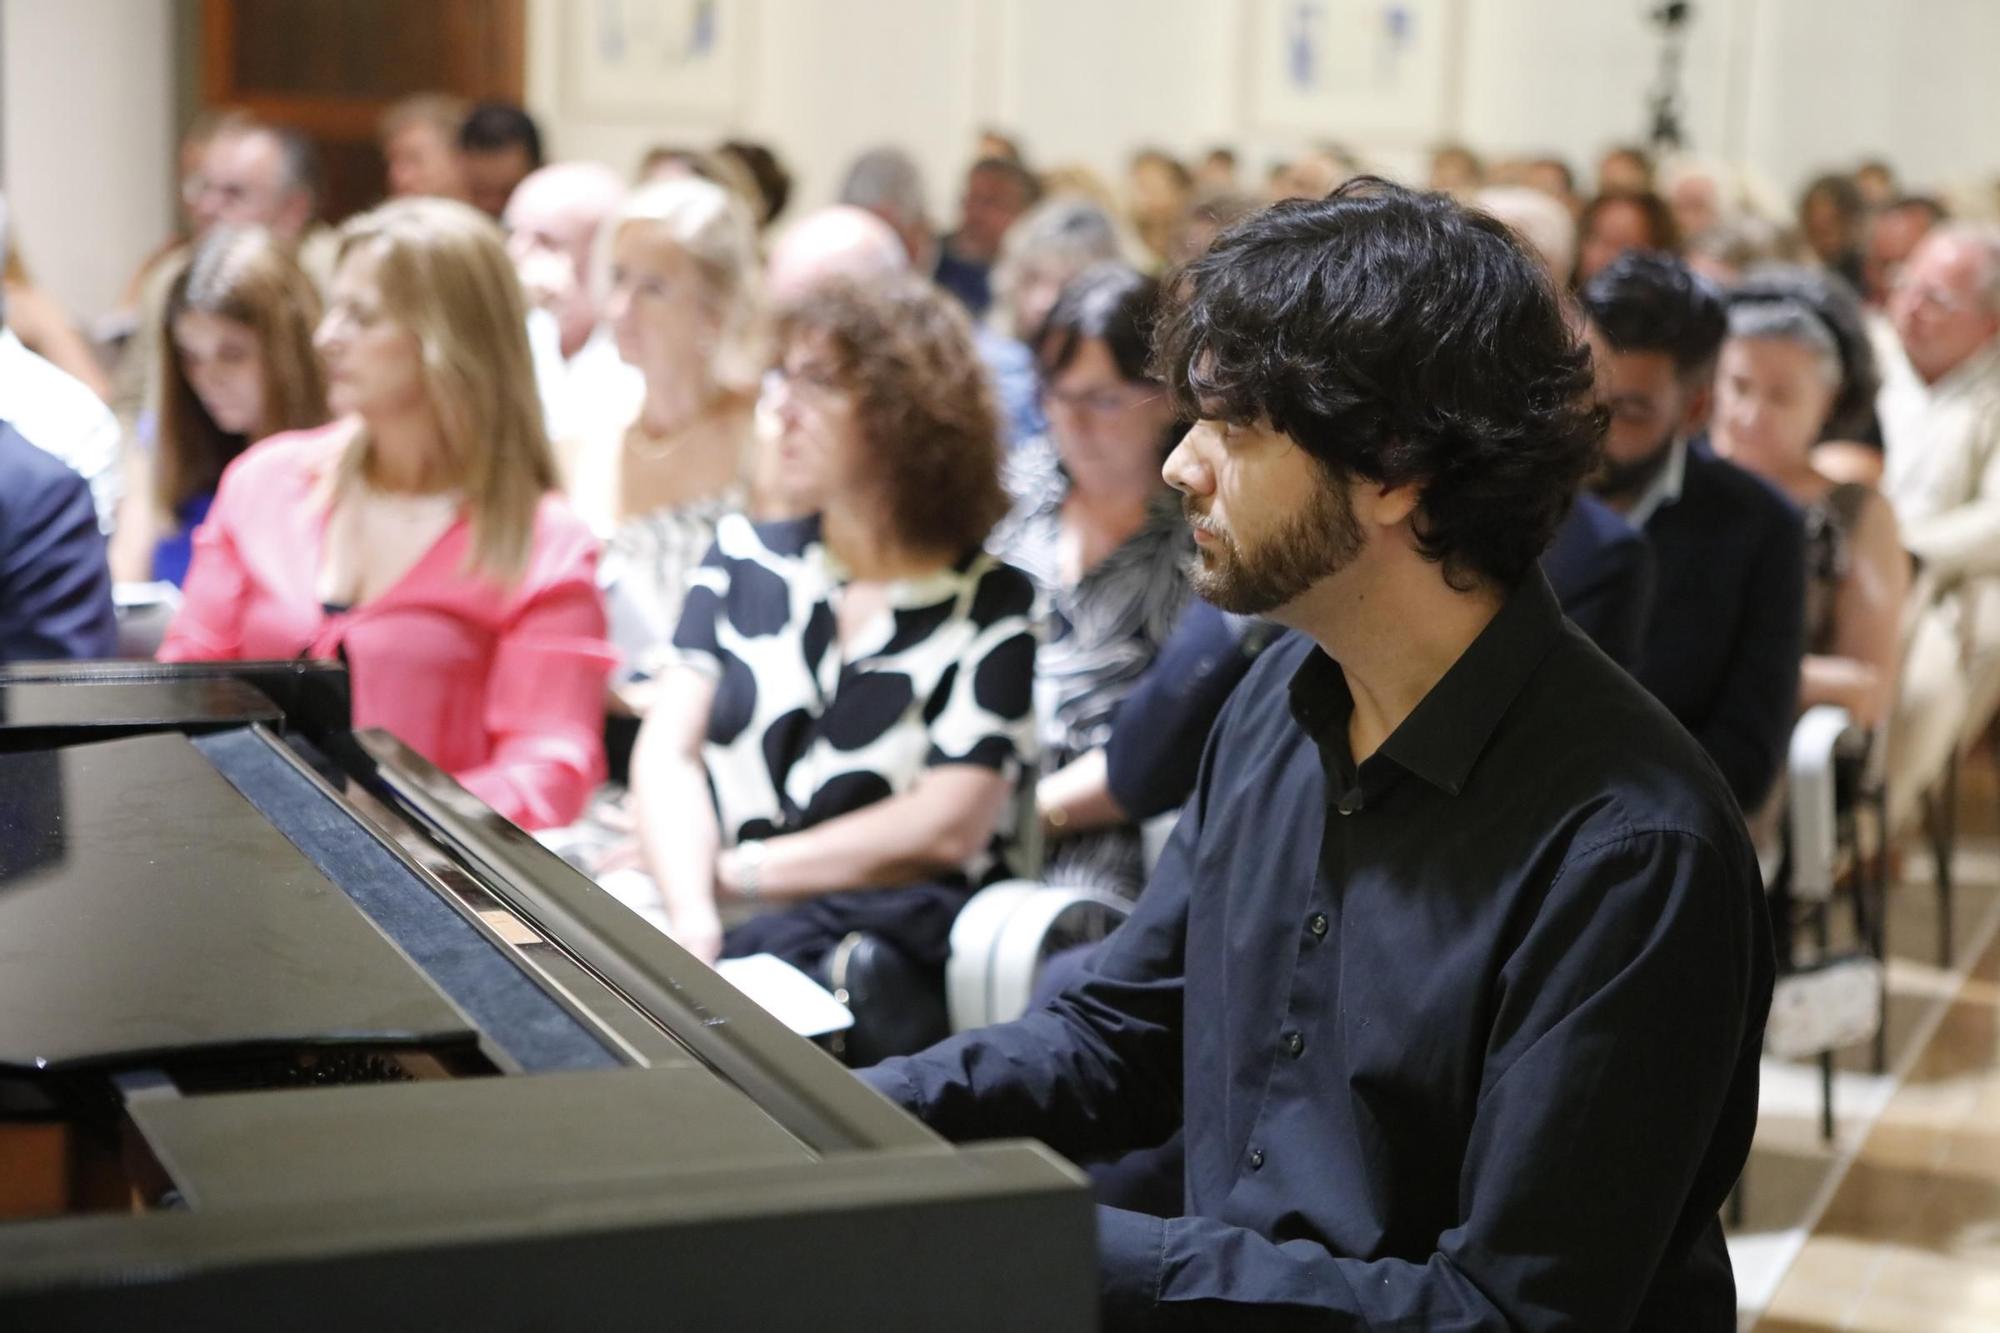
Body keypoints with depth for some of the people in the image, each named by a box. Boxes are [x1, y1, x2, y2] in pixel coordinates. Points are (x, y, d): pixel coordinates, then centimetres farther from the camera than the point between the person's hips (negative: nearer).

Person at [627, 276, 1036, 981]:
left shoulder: (993, 602, 4)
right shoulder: (744, 557, 17)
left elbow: (948, 826, -5)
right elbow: (668, 751, 5)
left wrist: (737, 871, -5)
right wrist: (692, 917, -14)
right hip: (725, 922, 3)